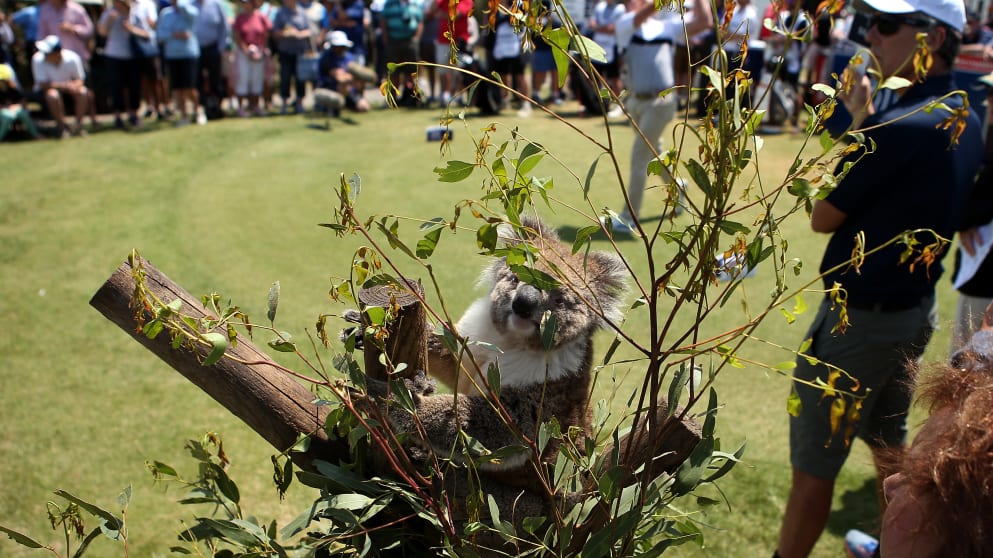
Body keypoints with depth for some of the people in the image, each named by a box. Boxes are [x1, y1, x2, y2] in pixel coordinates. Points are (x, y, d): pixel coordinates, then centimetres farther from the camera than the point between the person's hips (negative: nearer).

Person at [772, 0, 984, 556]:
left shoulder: (900, 126, -25)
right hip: (916, 309, 10)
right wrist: (866, 120, 6)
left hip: (858, 318, -9)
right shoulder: (966, 122, 3)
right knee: (889, 446, 25)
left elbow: (823, 217, -15)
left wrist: (858, 119, -8)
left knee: (815, 465, 3)